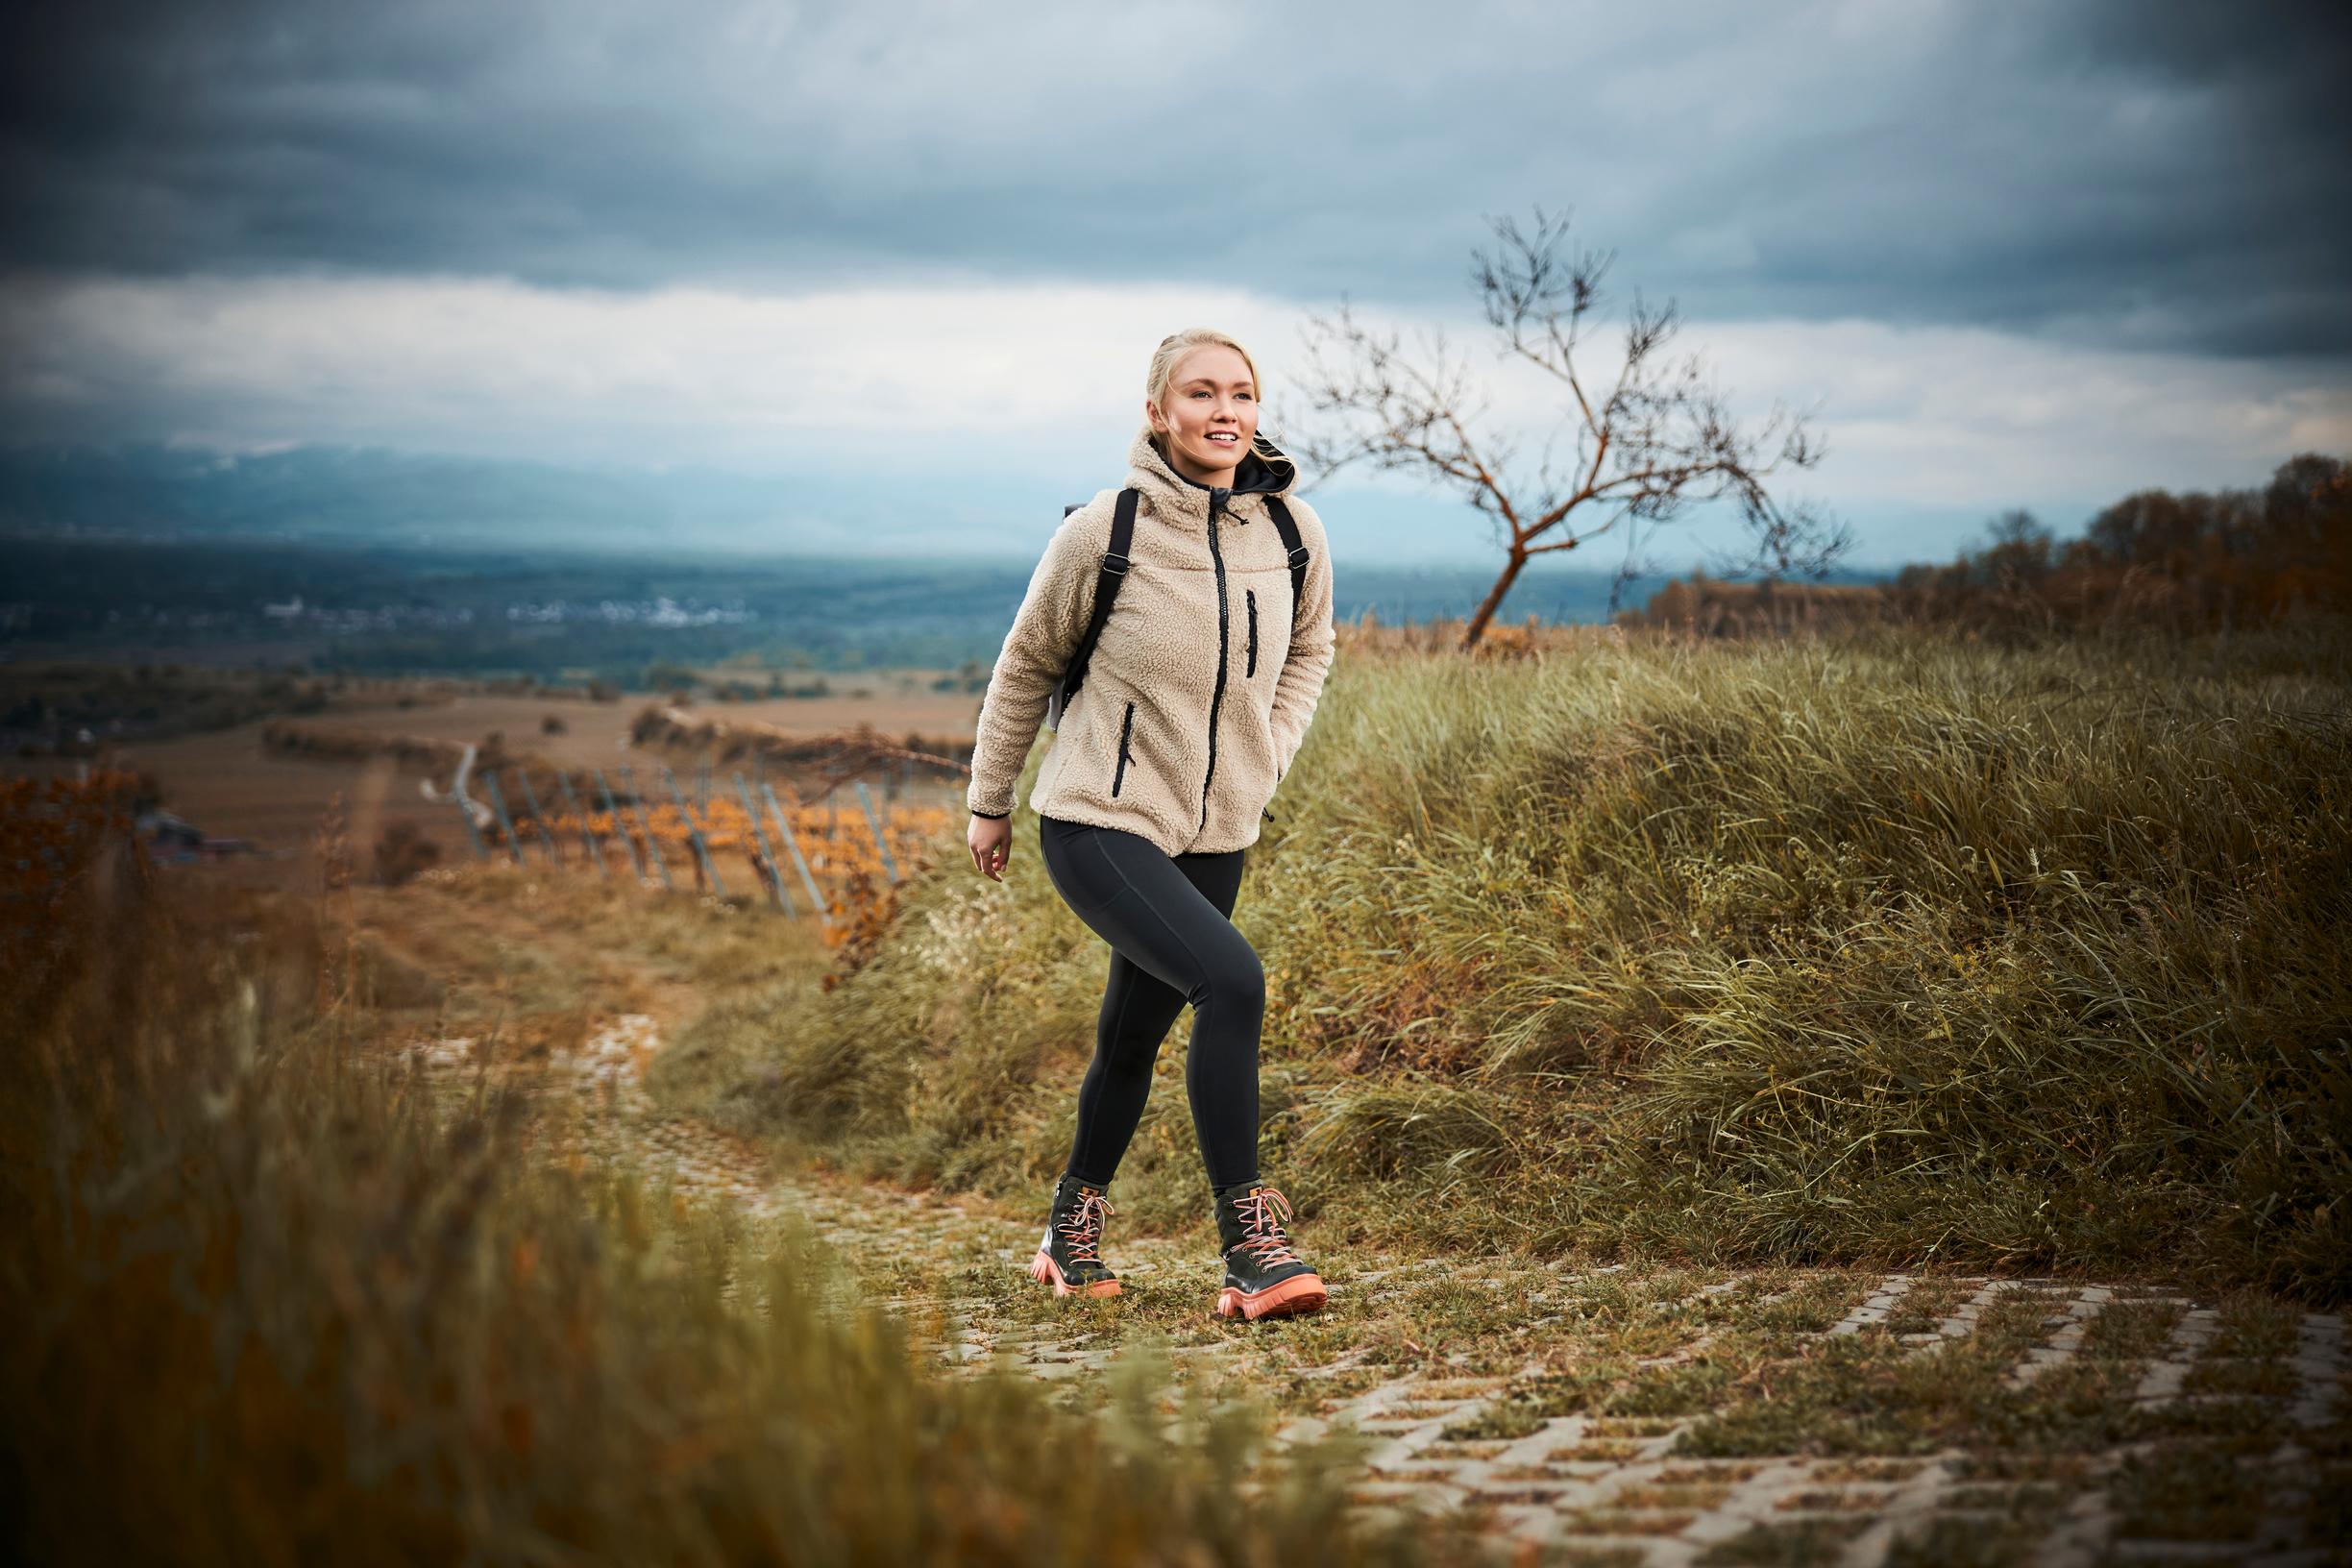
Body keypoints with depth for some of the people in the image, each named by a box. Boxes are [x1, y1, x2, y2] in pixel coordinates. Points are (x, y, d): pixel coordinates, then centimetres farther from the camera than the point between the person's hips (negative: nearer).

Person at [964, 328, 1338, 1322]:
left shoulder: (1294, 531, -4)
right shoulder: (1105, 531, -14)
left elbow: (1308, 648, 17)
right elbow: (1028, 663, 1)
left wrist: (1268, 756, 3)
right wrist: (990, 802, 9)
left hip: (1213, 833, 5)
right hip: (1097, 821, -5)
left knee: (1133, 1038, 17)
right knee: (1232, 982, -26)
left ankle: (1072, 1225, 40)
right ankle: (1249, 1245, -18)